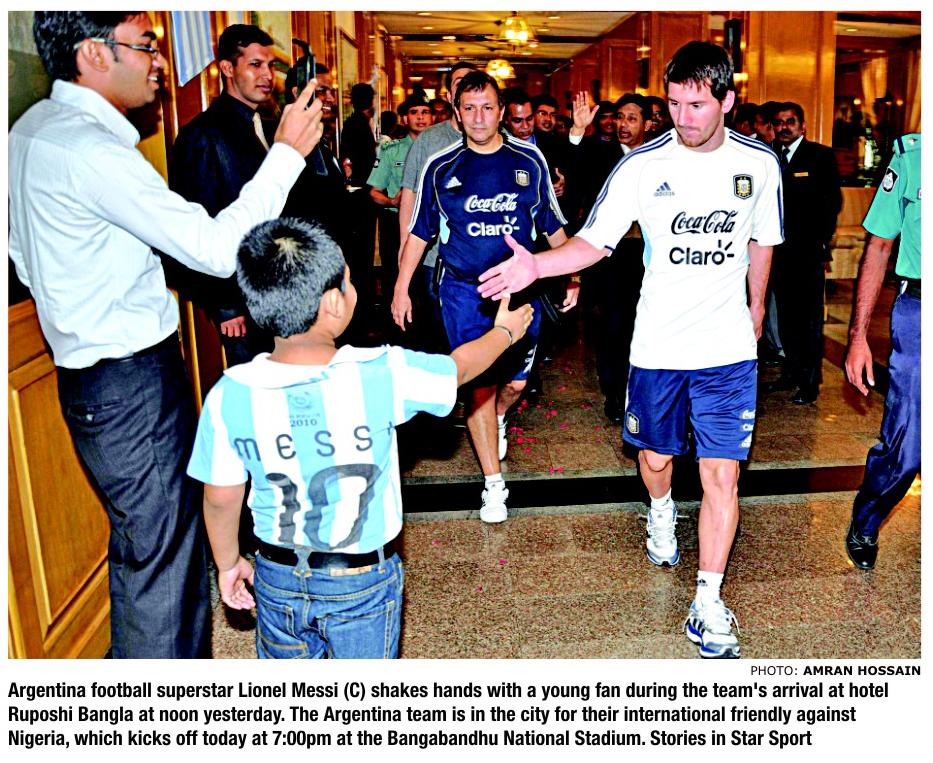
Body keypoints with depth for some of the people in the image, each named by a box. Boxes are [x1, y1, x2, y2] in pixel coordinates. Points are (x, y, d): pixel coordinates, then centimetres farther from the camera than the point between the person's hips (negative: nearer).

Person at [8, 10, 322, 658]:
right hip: (132, 382, -10)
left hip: (94, 373, 10)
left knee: (142, 543, 23)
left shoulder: (35, 126, 11)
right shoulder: (89, 148, -22)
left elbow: (24, 257, 19)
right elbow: (217, 249, -26)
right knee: (161, 556, 2)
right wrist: (288, 151, -19)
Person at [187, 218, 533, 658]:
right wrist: (505, 331, 17)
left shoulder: (229, 395, -18)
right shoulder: (382, 374, -24)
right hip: (363, 581, -1)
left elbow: (220, 499, -6)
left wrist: (228, 563, 13)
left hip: (278, 576, 2)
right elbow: (461, 367, -4)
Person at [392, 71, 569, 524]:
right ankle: (494, 483, 9)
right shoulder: (440, 167, 0)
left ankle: (497, 422, 46)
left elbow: (552, 225, 10)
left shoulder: (529, 160, 2)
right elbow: (419, 232, 7)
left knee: (515, 382, 9)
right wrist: (401, 288, 6)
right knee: (479, 385, -1)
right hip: (464, 292, -1)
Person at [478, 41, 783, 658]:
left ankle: (708, 607, 9)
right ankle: (662, 514, 52)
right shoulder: (643, 165, -7)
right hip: (657, 346, 0)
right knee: (656, 456, 16)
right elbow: (593, 242, -7)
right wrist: (536, 265, -25)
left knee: (721, 474, -3)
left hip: (729, 350, 0)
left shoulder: (759, 163, -1)